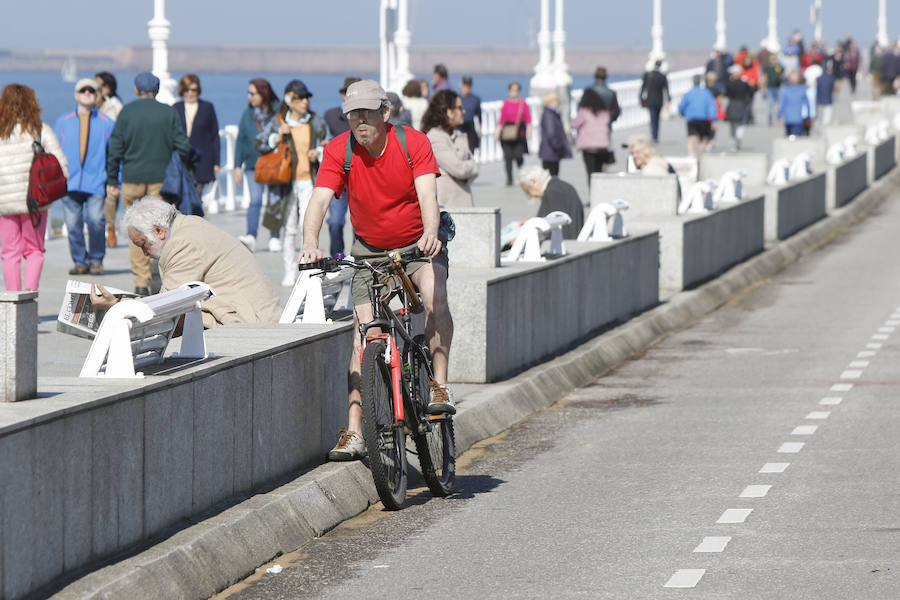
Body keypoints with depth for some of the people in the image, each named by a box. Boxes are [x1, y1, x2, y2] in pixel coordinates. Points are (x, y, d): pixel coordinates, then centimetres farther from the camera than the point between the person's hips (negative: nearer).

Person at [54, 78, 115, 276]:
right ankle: (80, 261, 11)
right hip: (69, 183, 2)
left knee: (96, 220, -17)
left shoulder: (106, 123, 8)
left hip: (96, 183, -2)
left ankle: (96, 260, 1)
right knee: (73, 224, -3)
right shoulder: (63, 122, 11)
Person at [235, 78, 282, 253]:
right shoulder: (248, 114, 11)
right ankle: (251, 237, -18)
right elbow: (241, 140, 14)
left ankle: (275, 238, 8)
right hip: (254, 164, 2)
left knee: (275, 201, -1)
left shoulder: (279, 111, 0)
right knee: (255, 200, -11)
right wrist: (238, 166, 8)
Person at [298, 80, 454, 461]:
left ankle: (439, 386, -19)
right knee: (364, 330, -10)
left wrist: (431, 233, -49)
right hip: (370, 250, 2)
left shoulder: (413, 143, -17)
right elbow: (320, 200, -25)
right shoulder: (338, 152, -14)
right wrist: (310, 242, -44)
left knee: (435, 296, -32)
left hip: (418, 245, -1)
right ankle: (354, 432, -10)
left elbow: (427, 194, -29)